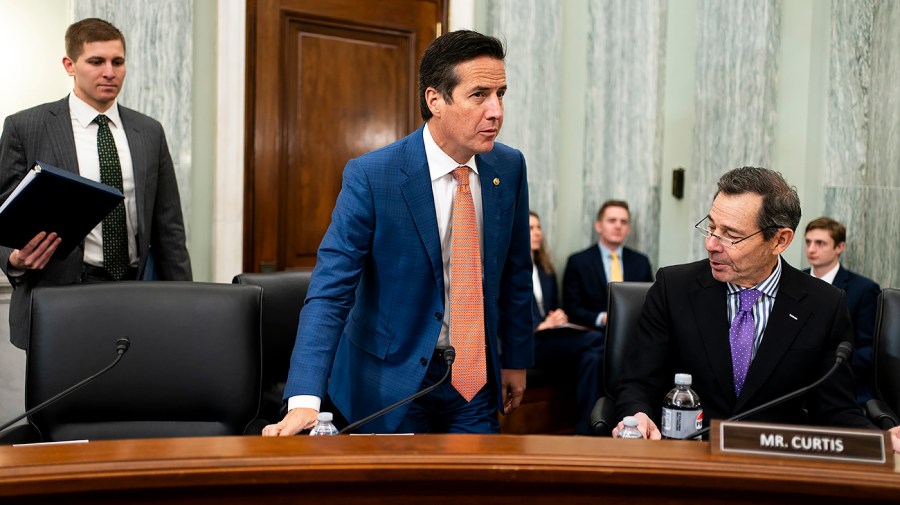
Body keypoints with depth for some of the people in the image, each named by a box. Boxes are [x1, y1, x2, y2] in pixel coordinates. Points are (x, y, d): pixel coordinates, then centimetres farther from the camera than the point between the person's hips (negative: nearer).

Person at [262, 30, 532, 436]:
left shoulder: (510, 167, -4)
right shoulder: (370, 176, -18)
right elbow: (330, 289, -22)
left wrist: (516, 359, 14)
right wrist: (304, 399, -31)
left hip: (475, 377, 4)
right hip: (391, 378, -4)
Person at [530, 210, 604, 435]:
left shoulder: (546, 270, 27)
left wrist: (559, 318, 1)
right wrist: (540, 326, -16)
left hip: (550, 338, 6)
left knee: (591, 357, -30)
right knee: (596, 341, -30)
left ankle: (585, 430, -33)